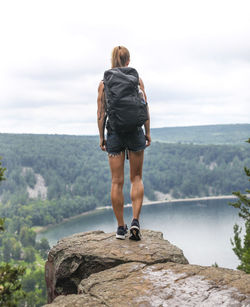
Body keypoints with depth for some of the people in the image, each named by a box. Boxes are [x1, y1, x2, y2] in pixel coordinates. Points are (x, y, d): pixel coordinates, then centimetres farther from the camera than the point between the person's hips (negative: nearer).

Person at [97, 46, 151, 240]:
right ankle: (135, 220, -2)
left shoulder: (104, 83, 3)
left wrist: (101, 137, 7)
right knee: (137, 177, 12)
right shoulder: (137, 79, 2)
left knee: (117, 182, 6)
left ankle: (121, 227, 10)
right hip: (135, 130, 0)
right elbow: (145, 108, -1)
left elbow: (101, 113, 0)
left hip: (114, 133, 0)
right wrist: (148, 132, 6)